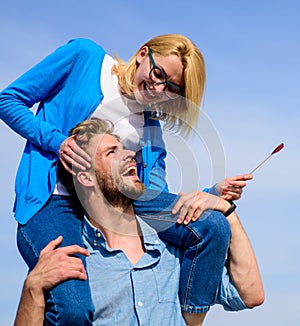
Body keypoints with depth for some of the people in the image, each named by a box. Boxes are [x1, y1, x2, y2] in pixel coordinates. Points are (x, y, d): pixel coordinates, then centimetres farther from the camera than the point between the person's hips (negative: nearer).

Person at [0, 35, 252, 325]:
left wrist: (214, 193, -8)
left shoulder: (150, 126, 13)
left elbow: (155, 197, 10)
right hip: (53, 200, -5)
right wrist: (56, 141, -13)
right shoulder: (85, 56, 2)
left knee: (213, 227, -18)